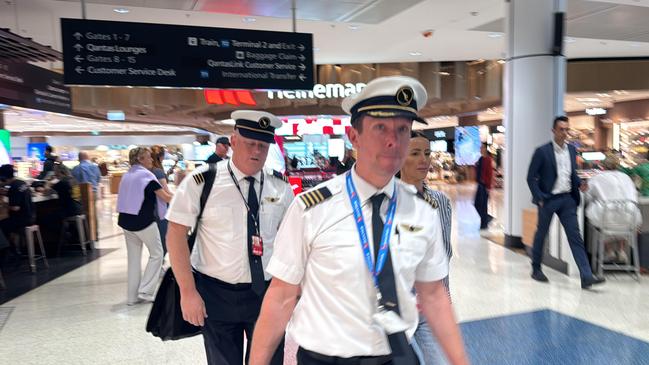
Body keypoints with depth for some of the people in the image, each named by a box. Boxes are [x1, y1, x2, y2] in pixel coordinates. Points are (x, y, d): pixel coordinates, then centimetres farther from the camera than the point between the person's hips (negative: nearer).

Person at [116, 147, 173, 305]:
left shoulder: (126, 175, 11)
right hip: (143, 222, -7)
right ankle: (145, 291, 2)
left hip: (126, 221, 7)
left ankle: (132, 296, 16)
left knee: (133, 258, 13)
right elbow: (166, 197, -12)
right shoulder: (146, 175, -11)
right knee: (156, 254, 6)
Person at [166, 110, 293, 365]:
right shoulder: (201, 181, -11)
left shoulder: (280, 186, -1)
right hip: (216, 294, -2)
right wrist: (188, 292, -11)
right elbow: (176, 234, -8)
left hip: (267, 293, 2)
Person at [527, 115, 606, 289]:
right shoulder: (542, 151, -9)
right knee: (541, 234, 11)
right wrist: (539, 198, -15)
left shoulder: (572, 150, 8)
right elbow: (531, 177, -8)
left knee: (575, 236, -2)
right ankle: (536, 269, 27)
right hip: (548, 199, -4)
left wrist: (580, 184, -1)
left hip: (567, 199, 4)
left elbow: (572, 174, 19)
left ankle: (586, 277, -4)